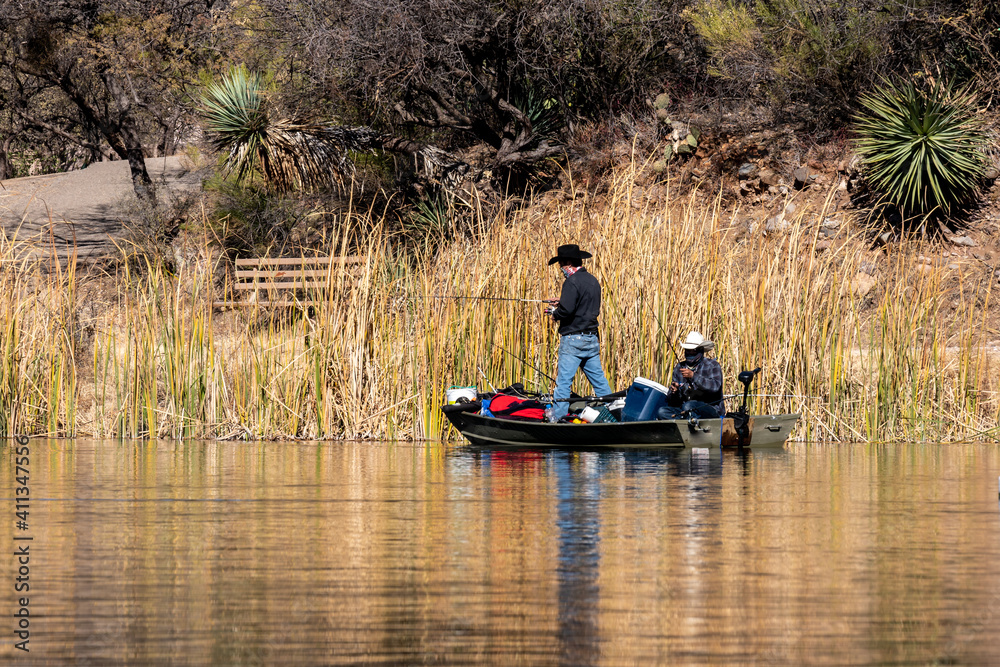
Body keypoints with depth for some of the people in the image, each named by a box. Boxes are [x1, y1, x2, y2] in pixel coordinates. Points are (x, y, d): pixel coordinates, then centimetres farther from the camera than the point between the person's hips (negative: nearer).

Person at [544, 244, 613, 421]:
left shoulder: (572, 282, -14)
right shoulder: (593, 281, 14)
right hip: (592, 338, 8)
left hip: (573, 340, -8)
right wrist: (561, 303, 18)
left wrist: (555, 314, -3)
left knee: (563, 381, -6)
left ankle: (556, 418, -7)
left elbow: (567, 310, -24)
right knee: (598, 379, 11)